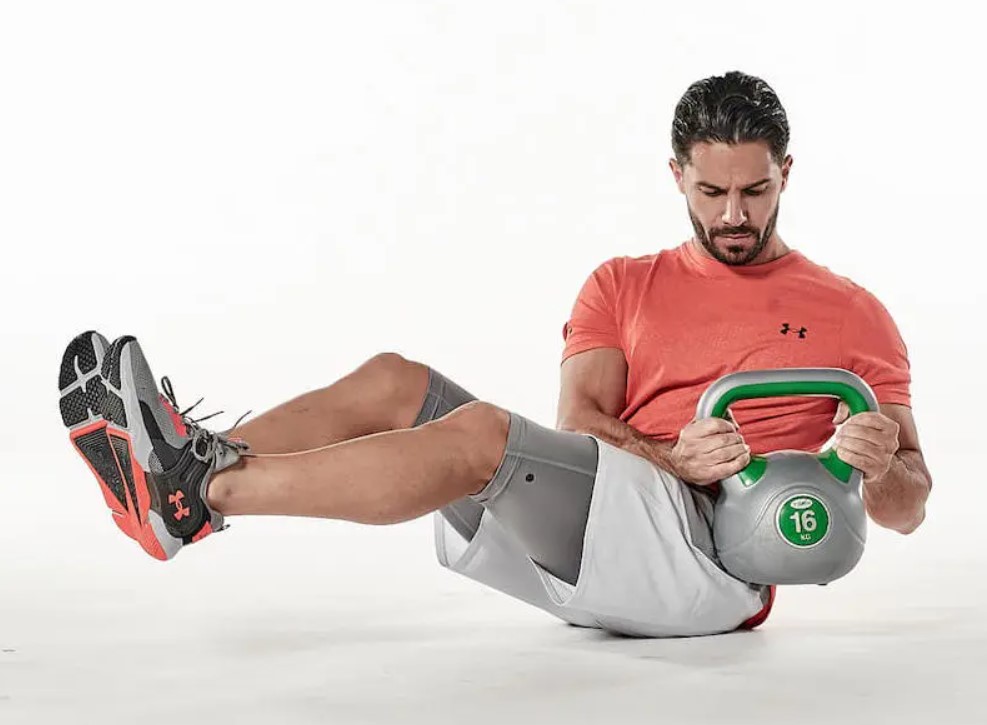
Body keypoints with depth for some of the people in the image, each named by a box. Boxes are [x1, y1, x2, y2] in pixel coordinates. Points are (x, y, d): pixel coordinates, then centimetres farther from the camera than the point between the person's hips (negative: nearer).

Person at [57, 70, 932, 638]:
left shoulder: (850, 314, 10)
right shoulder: (624, 286, 18)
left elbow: (907, 509, 8)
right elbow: (580, 422, 2)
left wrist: (879, 461, -16)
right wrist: (673, 459, -18)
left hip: (712, 561, -5)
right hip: (595, 553, 5)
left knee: (479, 434, -29)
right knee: (393, 381, -11)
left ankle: (198, 494, -31)